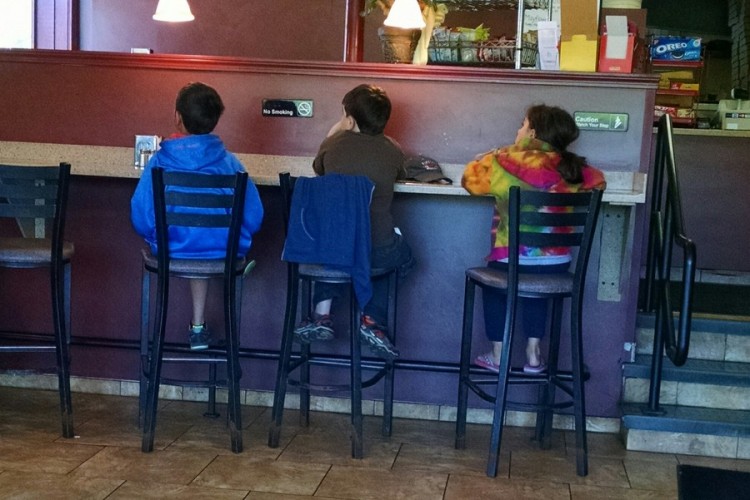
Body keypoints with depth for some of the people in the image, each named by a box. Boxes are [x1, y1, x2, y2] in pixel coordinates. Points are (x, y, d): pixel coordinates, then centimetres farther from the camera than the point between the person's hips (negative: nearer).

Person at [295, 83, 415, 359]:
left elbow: (318, 168, 21)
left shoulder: (333, 144, -1)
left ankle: (322, 314, 25)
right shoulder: (392, 150, -2)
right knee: (403, 254, 35)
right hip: (377, 252, -1)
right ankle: (373, 320, 18)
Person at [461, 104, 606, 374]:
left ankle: (498, 356, 27)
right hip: (557, 264, 3)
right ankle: (533, 354, 30)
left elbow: (470, 178, 3)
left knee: (494, 289, 28)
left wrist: (487, 159, 21)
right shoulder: (574, 168, 1)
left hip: (513, 262, -3)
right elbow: (598, 181, 19)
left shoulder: (509, 160, -9)